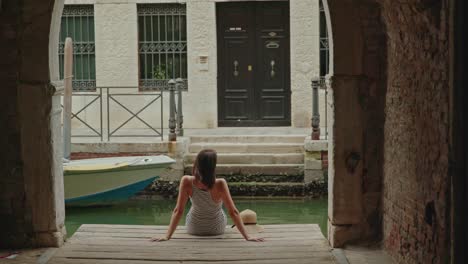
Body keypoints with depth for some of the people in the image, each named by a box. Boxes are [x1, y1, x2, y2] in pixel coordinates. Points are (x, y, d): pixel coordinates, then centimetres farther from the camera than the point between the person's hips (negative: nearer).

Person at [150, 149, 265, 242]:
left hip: (193, 229, 1)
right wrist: (247, 236, -22)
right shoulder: (220, 184, -34)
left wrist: (167, 236, -21)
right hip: (217, 229, -1)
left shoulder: (187, 182, -30)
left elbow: (178, 211, -26)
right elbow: (233, 212, -29)